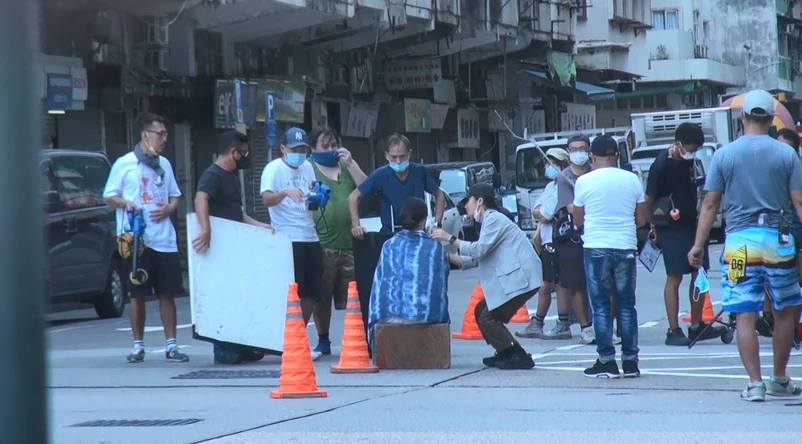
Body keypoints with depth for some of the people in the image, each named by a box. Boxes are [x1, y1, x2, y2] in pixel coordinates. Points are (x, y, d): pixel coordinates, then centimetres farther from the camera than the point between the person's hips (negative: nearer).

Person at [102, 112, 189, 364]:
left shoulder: (164, 164, 14)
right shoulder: (125, 164, 1)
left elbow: (175, 196, 21)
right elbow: (109, 196, 4)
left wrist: (168, 208, -1)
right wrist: (126, 203, -16)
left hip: (164, 239, 3)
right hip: (137, 239, -3)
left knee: (167, 293, 2)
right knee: (138, 295, 2)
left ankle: (171, 345, 6)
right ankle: (138, 346, 10)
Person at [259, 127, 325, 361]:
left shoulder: (307, 167, 14)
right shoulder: (274, 169, -6)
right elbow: (267, 199, -20)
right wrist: (286, 192, -38)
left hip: (310, 237, 7)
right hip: (287, 239, -7)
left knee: (312, 292, 7)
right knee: (293, 293, -7)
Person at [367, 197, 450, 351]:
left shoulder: (389, 245, 6)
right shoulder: (436, 247, 7)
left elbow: (378, 285, 7)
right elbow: (442, 286, 14)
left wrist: (374, 319, 13)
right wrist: (442, 318, 27)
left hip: (391, 315, 0)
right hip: (428, 316, 0)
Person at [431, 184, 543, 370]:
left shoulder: (494, 219, -8)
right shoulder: (489, 220, 23)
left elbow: (479, 250, -16)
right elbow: (475, 259, 19)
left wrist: (449, 238, -9)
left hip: (520, 277, -10)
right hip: (509, 278, 10)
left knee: (488, 318, -10)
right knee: (482, 312, 14)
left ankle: (519, 357, -9)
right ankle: (505, 354, 16)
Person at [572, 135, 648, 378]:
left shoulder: (584, 181, -4)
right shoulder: (632, 180, 1)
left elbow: (577, 220, 5)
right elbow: (642, 219, 6)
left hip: (596, 247, -2)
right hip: (625, 247, 2)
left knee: (601, 305, 3)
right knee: (626, 305, 9)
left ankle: (607, 361, 0)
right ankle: (630, 361, 9)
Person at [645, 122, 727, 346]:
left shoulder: (688, 160, 6)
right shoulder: (662, 164, -16)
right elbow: (649, 198, -11)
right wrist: (653, 226, -7)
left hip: (691, 224, 8)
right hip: (671, 227, -8)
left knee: (700, 274, 11)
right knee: (674, 277, -8)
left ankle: (697, 326, 22)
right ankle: (673, 331, -6)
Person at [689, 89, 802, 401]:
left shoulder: (723, 155, 1)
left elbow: (710, 204, 2)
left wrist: (698, 245, 8)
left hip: (740, 241, -1)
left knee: (745, 316, 0)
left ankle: (755, 383, -5)